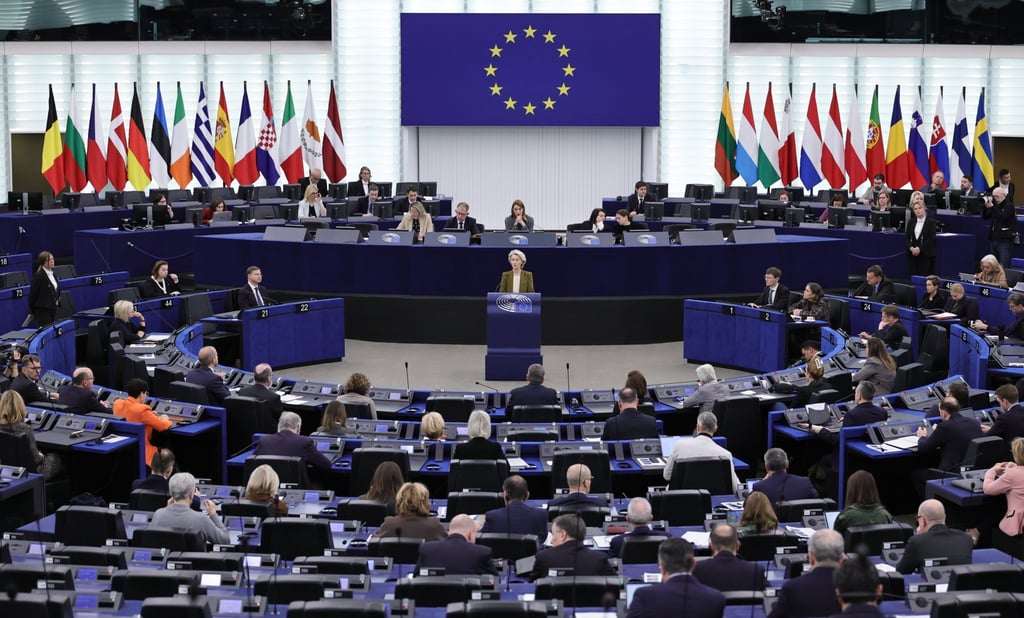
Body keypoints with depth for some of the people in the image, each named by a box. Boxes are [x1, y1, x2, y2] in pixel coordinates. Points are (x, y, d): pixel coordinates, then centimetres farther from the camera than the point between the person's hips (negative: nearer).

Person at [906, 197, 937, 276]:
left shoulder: (931, 221, 0)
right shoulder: (911, 222, 15)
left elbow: (931, 238, -8)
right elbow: (907, 238, 10)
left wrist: (920, 248, -14)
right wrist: (911, 248, -8)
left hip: (926, 255, -4)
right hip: (912, 254, 4)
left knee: (923, 276, -11)